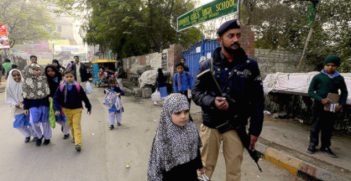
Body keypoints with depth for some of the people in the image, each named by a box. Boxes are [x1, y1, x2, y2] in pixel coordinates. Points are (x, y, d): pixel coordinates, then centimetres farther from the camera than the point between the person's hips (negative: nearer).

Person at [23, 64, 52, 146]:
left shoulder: (44, 79, 0)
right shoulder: (27, 81, -1)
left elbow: (48, 91, 6)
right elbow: (26, 96, 3)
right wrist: (26, 107, 2)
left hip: (44, 103, 0)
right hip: (34, 104, 0)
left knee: (45, 121, 7)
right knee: (34, 122, -3)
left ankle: (47, 137, 26)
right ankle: (39, 136, 23)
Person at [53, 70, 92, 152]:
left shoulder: (78, 87, -12)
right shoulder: (61, 87, -9)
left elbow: (84, 97, -4)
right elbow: (56, 98, -6)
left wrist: (89, 107, 3)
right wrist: (57, 109, -18)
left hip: (77, 109, -3)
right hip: (66, 109, 3)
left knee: (77, 125, -9)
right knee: (71, 124, 19)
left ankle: (78, 143, -13)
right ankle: (74, 137, 41)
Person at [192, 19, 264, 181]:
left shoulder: (250, 66, -2)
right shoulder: (208, 65, -1)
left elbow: (257, 101, 0)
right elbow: (196, 92, 1)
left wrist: (255, 129, -3)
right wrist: (212, 101, -18)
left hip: (236, 128, 0)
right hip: (210, 126, 0)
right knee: (206, 166, 14)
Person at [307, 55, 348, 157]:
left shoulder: (339, 78, 4)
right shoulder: (318, 77, -6)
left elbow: (344, 92, 15)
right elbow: (310, 91, -6)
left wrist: (341, 104, 1)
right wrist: (321, 99, -20)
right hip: (319, 106, -3)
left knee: (328, 128, 11)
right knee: (316, 127, 6)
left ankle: (325, 147, 24)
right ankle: (312, 145, 19)